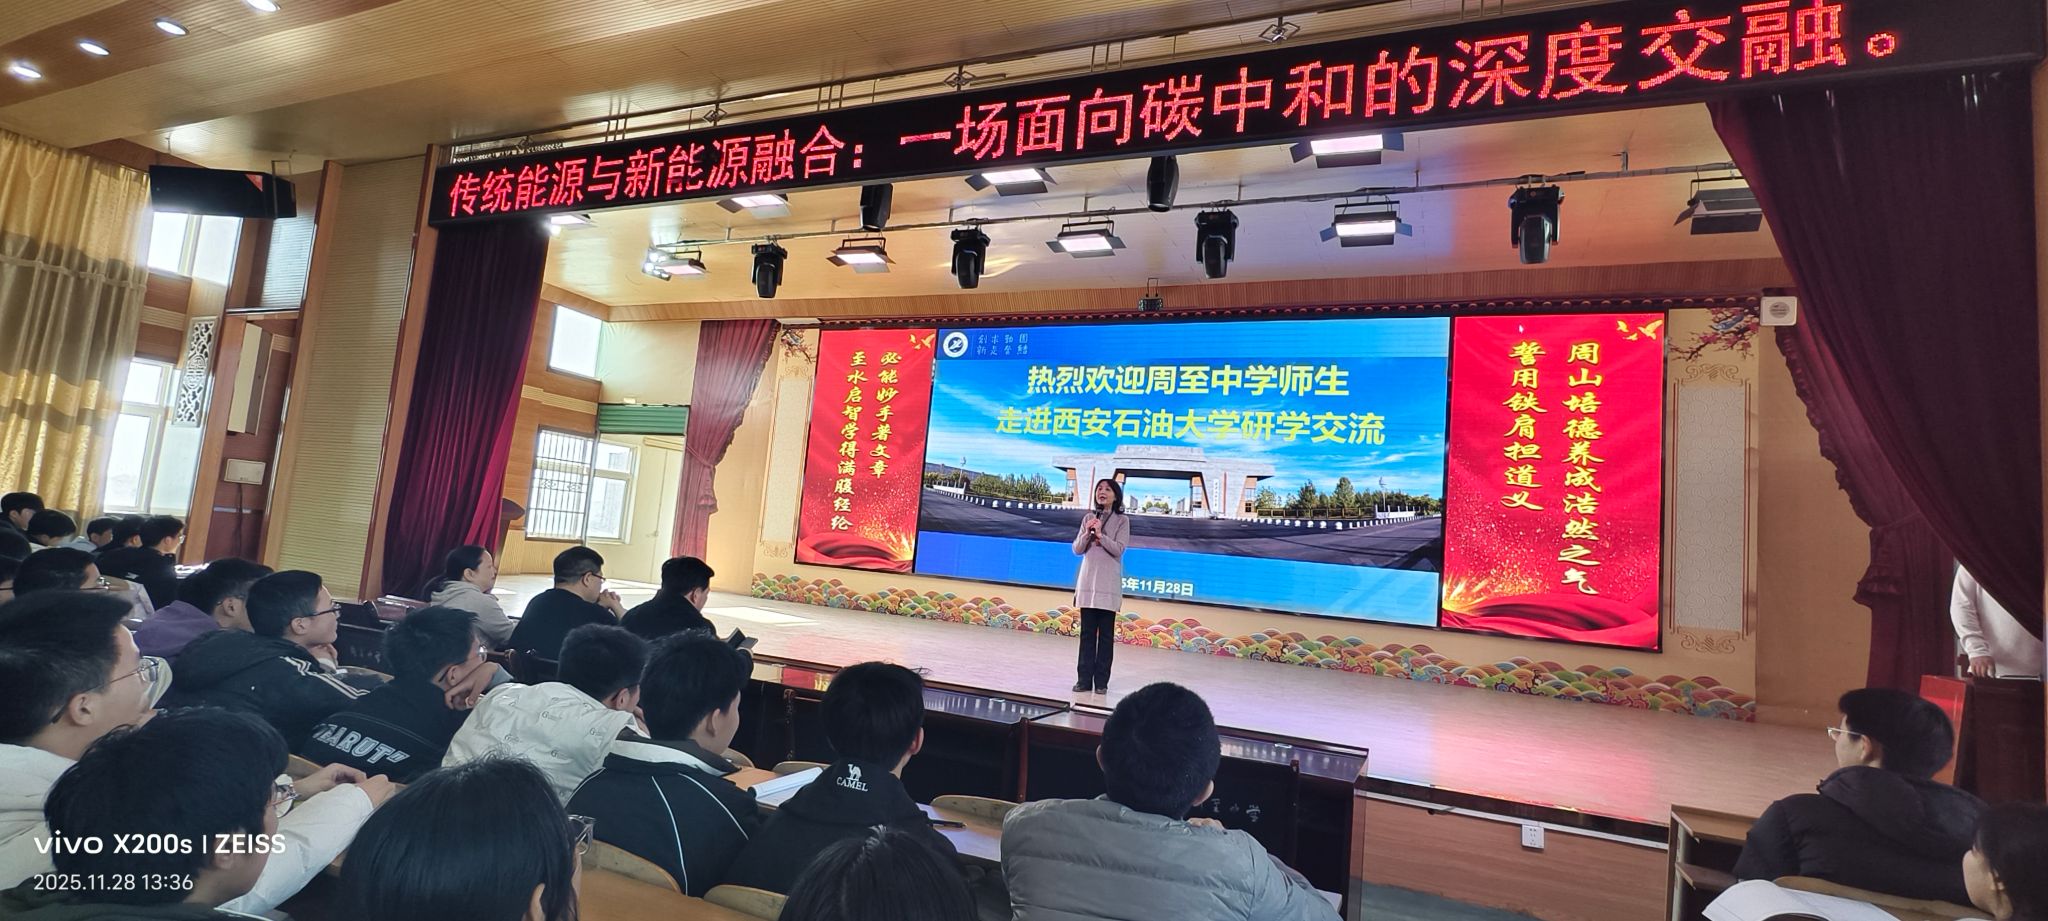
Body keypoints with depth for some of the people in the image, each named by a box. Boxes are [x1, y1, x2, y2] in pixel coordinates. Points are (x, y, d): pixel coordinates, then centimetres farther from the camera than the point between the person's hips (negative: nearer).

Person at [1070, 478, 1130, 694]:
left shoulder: (1122, 520, 0)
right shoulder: (1088, 518, 10)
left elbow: (1118, 549, -9)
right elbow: (1077, 550, 6)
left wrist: (1100, 534, -19)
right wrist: (1087, 533, -10)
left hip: (1108, 583, -3)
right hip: (1088, 580, 3)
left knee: (1106, 633, 1)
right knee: (1087, 632, 4)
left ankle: (1101, 681, 4)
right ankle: (1084, 679, 8)